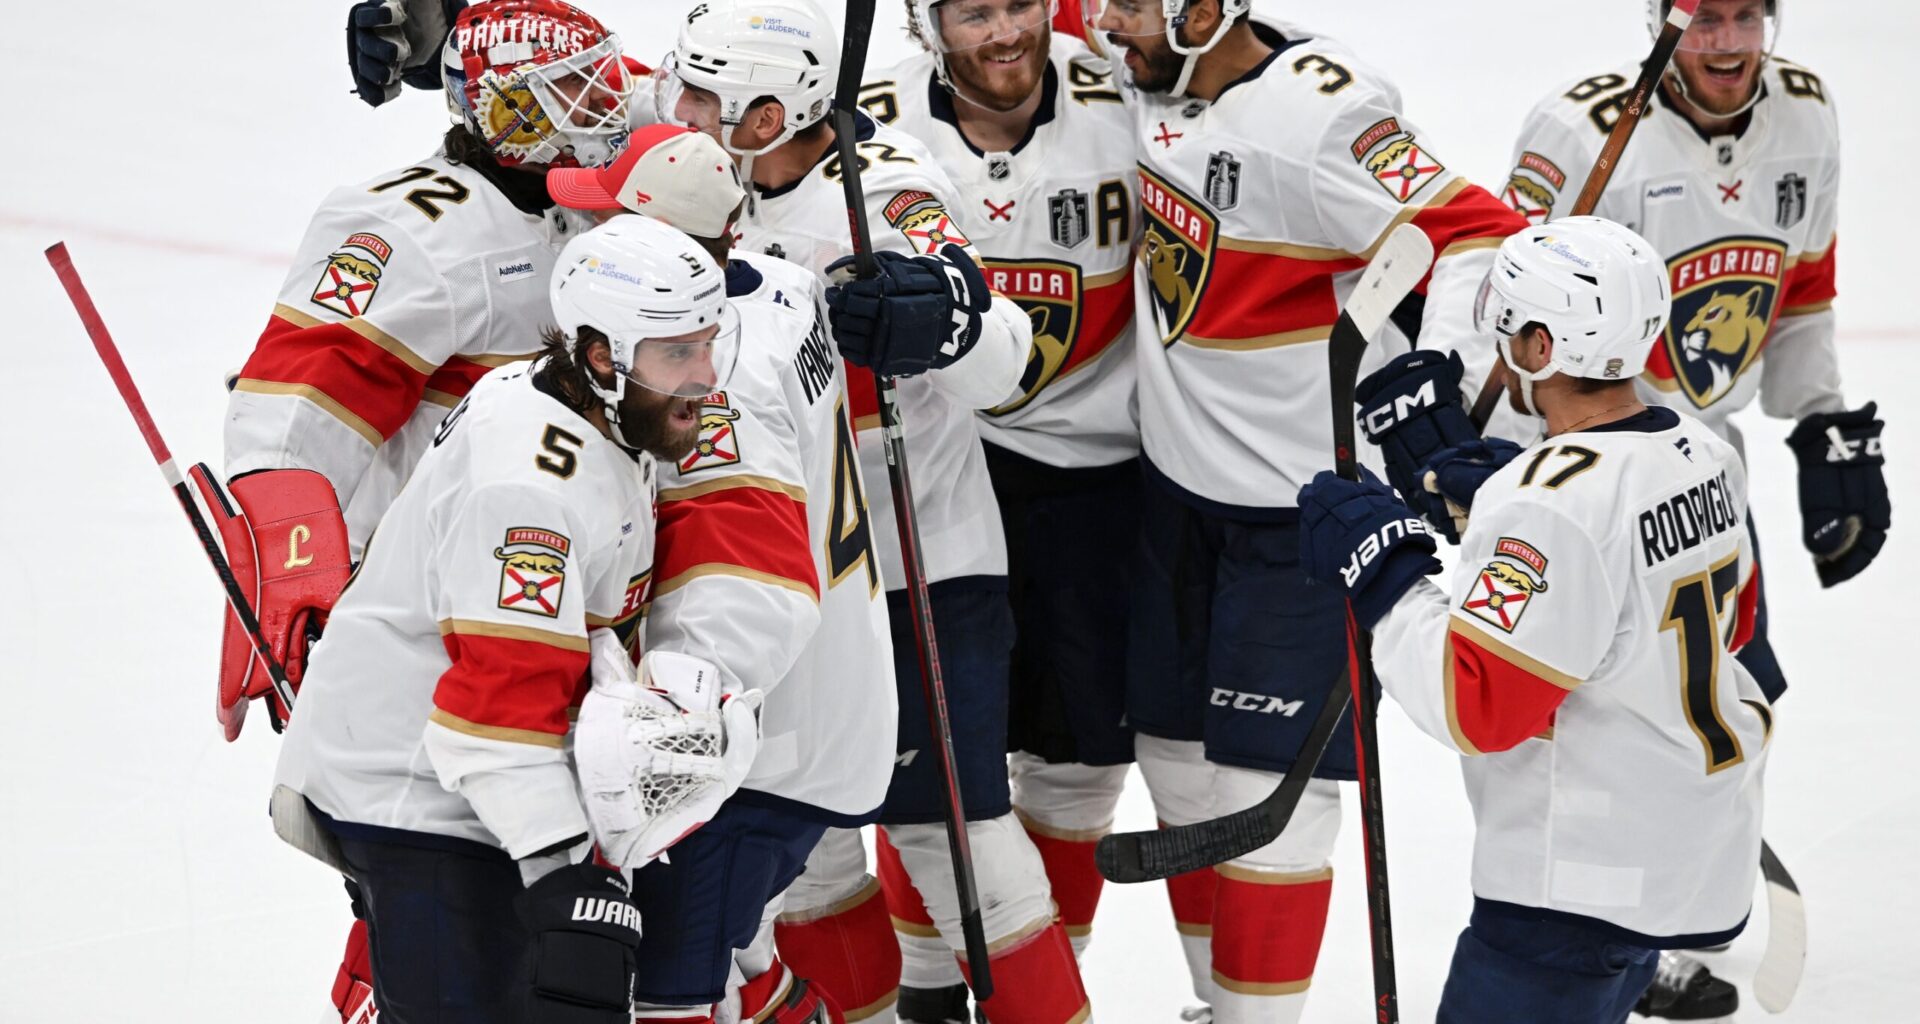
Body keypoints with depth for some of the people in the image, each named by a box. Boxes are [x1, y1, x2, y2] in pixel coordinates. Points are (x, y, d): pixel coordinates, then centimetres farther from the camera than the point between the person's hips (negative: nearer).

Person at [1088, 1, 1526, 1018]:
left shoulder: (1317, 116, -27)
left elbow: (1474, 239, -31)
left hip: (1303, 503, -8)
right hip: (1179, 477, 8)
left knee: (1268, 779, -3)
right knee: (1176, 754, 17)